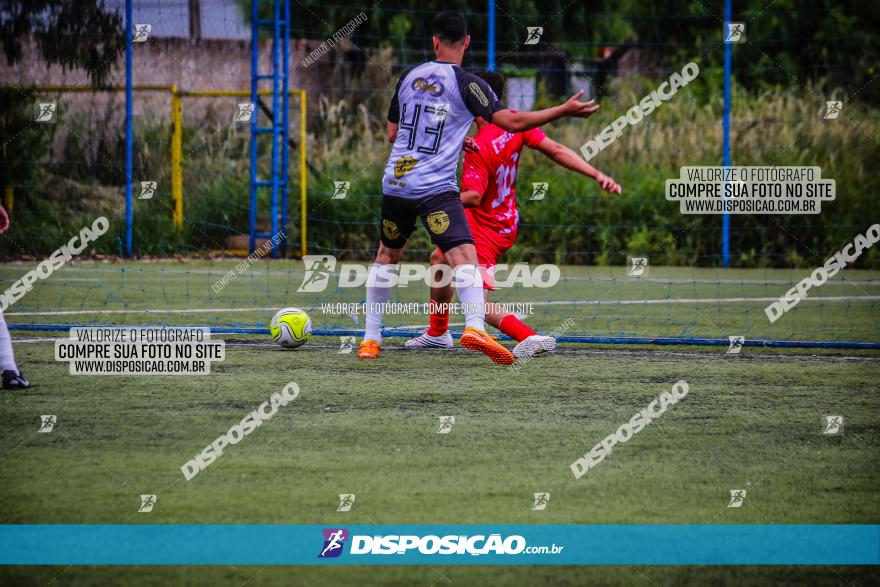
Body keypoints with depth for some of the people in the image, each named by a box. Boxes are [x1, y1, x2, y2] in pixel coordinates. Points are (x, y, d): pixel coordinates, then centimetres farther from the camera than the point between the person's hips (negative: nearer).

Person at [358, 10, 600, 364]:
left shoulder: (409, 78, 11)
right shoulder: (466, 84, -5)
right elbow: (511, 122, -12)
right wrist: (564, 110, -6)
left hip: (395, 183, 5)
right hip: (437, 189, -5)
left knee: (387, 255, 22)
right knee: (465, 257, -14)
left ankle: (370, 339, 24)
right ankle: (474, 327, -38)